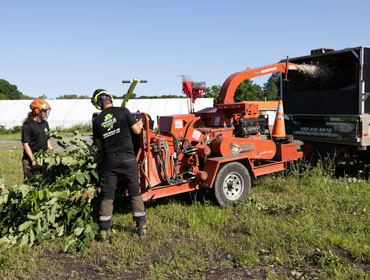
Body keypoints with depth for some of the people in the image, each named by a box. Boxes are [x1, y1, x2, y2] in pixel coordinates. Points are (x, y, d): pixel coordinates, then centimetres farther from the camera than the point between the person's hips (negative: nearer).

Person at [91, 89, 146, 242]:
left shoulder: (97, 120, 3)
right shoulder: (123, 111, -5)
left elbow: (99, 144, 10)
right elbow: (137, 131, 1)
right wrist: (140, 124, 22)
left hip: (110, 159, 1)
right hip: (127, 158, -1)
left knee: (107, 196, 8)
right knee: (135, 192, 10)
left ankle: (104, 231, 9)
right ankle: (141, 227, 17)